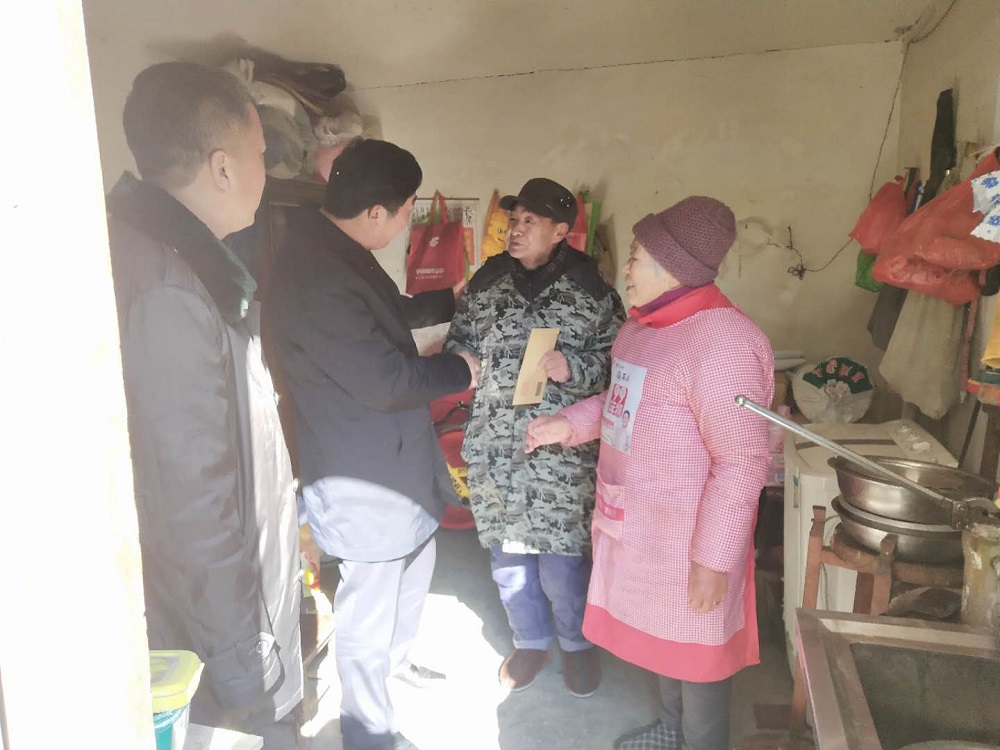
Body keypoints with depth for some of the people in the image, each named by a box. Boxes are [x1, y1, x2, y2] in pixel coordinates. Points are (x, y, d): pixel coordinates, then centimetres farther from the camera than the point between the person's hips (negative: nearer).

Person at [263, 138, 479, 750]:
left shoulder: (339, 250, 3)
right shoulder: (316, 278, -30)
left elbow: (389, 313, 21)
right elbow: (384, 378, -28)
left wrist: (451, 300, 30)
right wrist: (461, 371, -12)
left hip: (395, 458, 10)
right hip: (362, 478, -10)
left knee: (416, 561, 29)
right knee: (370, 606, 9)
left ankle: (398, 656, 54)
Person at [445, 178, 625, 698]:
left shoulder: (589, 288, -4)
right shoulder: (487, 280, 5)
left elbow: (617, 360, -2)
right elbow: (458, 345, 14)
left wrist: (573, 368, -19)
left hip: (562, 451, -3)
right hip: (494, 446, 4)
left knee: (561, 558, 5)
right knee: (507, 556, 14)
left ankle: (577, 642, 34)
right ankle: (531, 641, 39)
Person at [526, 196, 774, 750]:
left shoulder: (722, 343, -25)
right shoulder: (643, 324, 5)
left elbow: (742, 461, -25)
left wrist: (713, 558, -22)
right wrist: (568, 423, 4)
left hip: (688, 536, -9)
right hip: (636, 524, 9)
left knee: (695, 648, 12)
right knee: (661, 632, 26)